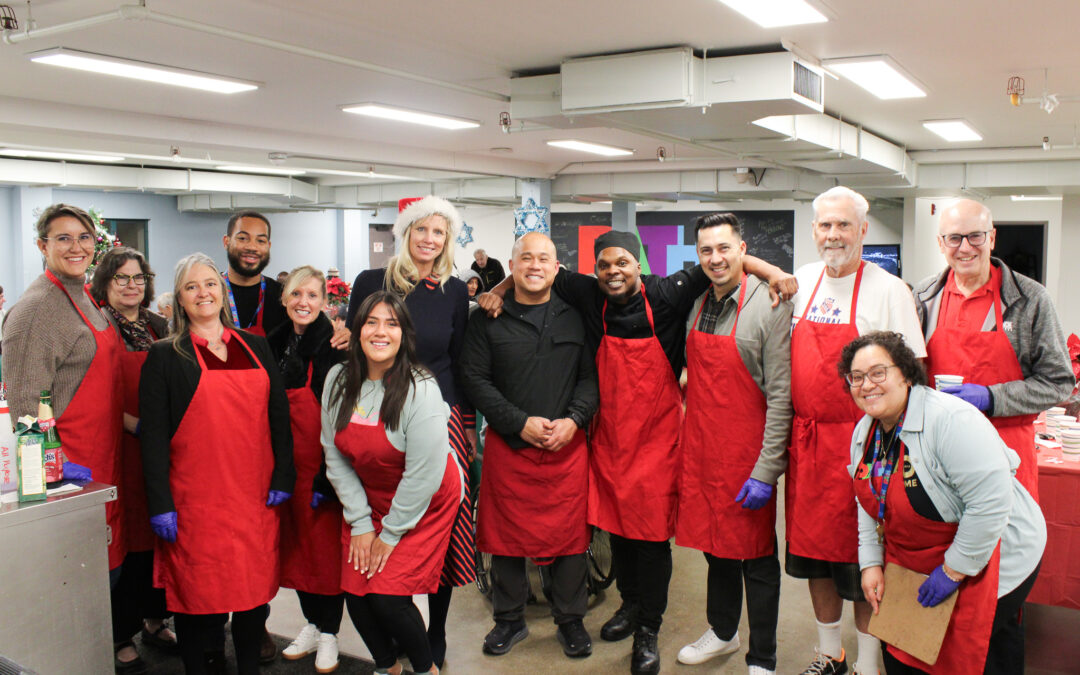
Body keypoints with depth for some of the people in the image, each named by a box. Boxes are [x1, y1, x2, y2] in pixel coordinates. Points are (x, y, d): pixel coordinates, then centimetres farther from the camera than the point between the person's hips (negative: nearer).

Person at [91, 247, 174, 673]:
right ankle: (121, 637, 13)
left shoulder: (158, 327, 14)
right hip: (122, 448, -5)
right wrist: (136, 425, -19)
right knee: (128, 542, -1)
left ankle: (154, 619, 27)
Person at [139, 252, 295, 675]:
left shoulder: (256, 348, 11)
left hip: (255, 495, 3)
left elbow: (278, 415, 10)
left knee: (254, 585, 10)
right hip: (196, 500, -3)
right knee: (199, 593, 2)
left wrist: (283, 477, 2)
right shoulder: (165, 356, 1)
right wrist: (160, 504, -9)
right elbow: (153, 434, -3)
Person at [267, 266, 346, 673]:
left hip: (322, 466, -6)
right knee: (296, 544, 14)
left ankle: (328, 633, 19)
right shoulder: (274, 344, 7)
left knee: (327, 546, 4)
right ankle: (312, 623, 31)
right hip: (287, 466, 6)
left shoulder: (332, 347, -12)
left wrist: (328, 476, -17)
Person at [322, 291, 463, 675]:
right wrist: (360, 523, -4)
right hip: (368, 499, 5)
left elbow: (423, 475, -21)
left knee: (387, 597, -12)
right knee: (355, 593, 1)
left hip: (425, 504, -5)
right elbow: (335, 456, -1)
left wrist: (390, 533, -13)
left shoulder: (420, 388, -22)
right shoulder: (338, 381, -6)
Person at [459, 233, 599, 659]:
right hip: (507, 446, 0)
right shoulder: (487, 320, 3)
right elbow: (475, 379, -3)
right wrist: (520, 423, -11)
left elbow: (591, 376, 5)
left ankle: (570, 620, 24)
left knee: (569, 534, 6)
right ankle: (509, 620, 26)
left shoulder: (575, 318, 7)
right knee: (507, 534, 8)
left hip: (567, 446, 1)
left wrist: (573, 420, -11)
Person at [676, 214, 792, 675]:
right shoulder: (695, 303, 6)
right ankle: (722, 632, 40)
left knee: (756, 558, 8)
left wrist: (766, 472, -17)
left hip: (747, 455, -5)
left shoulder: (770, 305, -13)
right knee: (715, 545, 19)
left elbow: (780, 395, -15)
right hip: (700, 449, 6)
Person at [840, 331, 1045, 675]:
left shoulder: (950, 420, -27)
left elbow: (992, 502, -30)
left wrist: (953, 570, -22)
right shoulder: (865, 431, 0)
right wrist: (871, 563, 3)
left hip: (982, 561, -7)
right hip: (910, 562, 7)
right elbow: (871, 503, 11)